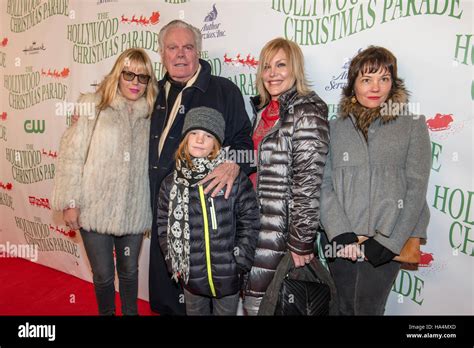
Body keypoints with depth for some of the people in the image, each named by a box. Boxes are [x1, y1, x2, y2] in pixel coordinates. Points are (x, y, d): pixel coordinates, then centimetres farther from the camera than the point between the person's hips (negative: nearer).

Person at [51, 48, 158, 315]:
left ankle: (131, 312, 42)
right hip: (95, 210, -2)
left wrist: (150, 209, 5)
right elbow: (72, 155, -6)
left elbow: (151, 163, 6)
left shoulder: (150, 114, 4)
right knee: (103, 275, 12)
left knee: (129, 271, 18)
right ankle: (106, 313, 39)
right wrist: (70, 202, -8)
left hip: (133, 211, 2)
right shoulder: (93, 105, -5)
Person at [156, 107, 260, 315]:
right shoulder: (171, 183, -3)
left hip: (228, 275, -2)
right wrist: (175, 265, 0)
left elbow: (249, 222, -6)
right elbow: (164, 228, 4)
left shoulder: (236, 179, -11)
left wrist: (240, 263, -8)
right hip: (191, 275, 2)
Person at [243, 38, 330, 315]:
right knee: (254, 301, 16)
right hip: (255, 225, 7)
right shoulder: (263, 109, 12)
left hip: (283, 229, -7)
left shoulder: (307, 112, -13)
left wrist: (301, 241, -17)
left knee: (264, 304, 4)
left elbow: (309, 181, -17)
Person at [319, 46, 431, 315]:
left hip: (386, 243, -2)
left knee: (368, 309, 3)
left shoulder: (412, 124, 1)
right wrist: (341, 233, -11)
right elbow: (325, 184, 0)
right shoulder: (337, 127, 6)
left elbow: (416, 188, -4)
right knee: (344, 309, 15)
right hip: (341, 242, 2)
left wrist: (389, 240, -11)